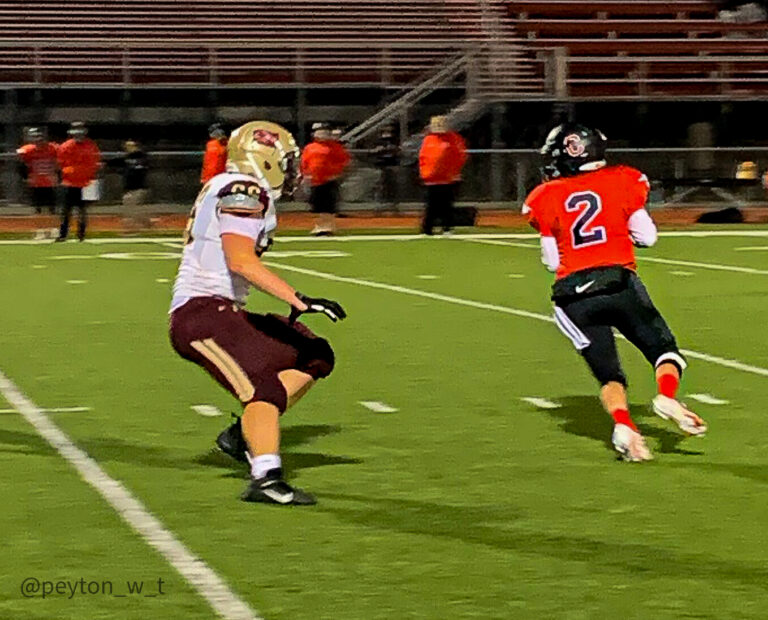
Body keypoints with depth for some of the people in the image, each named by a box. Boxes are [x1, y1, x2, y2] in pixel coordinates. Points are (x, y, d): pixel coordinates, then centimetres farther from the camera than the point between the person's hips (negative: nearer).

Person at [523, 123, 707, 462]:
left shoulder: (547, 198, 9)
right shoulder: (622, 182, 9)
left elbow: (552, 261, 11)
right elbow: (646, 237, 11)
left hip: (574, 295, 1)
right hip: (620, 283, -1)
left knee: (609, 375, 9)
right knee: (665, 350, 13)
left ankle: (623, 424, -21)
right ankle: (667, 396, -18)